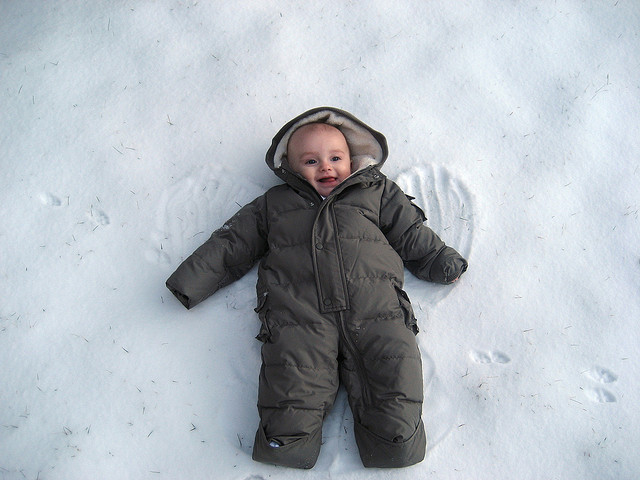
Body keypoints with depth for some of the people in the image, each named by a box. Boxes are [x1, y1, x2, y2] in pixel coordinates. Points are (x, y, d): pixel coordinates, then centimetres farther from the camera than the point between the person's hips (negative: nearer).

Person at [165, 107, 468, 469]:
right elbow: (231, 245, 24)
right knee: (288, 425, -17)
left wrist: (444, 263, 14)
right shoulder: (273, 204, 25)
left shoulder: (377, 193, 25)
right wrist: (190, 282, 18)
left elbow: (413, 235, 27)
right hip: (298, 319, 0)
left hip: (377, 314, 1)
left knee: (397, 426, -13)